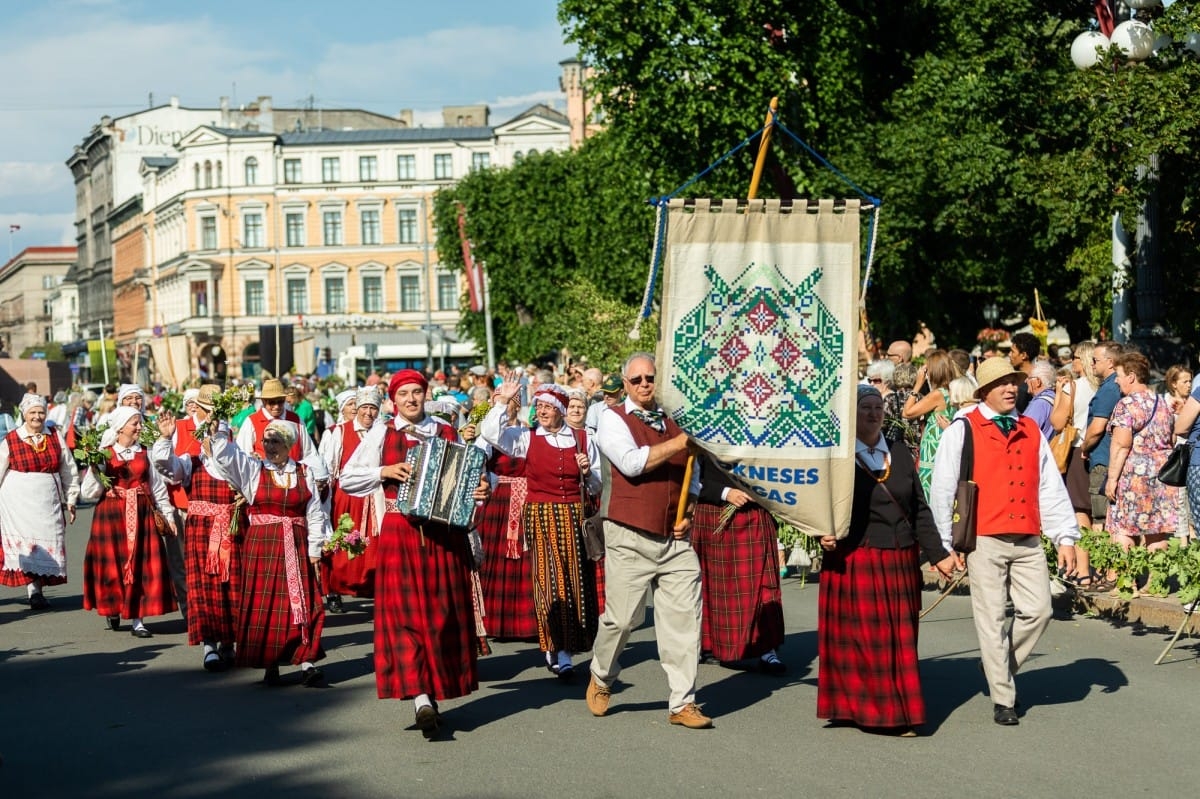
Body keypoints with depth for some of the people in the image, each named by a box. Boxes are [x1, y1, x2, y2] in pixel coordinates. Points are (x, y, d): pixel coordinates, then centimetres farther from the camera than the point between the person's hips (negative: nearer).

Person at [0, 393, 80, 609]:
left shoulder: (56, 439, 6)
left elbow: (70, 472, 12)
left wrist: (71, 500, 10)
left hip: (49, 502, 3)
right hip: (19, 501, -2)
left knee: (48, 547, 2)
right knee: (25, 545, -8)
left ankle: (38, 590, 12)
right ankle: (34, 592, -7)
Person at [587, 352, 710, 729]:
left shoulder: (673, 420, 14)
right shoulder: (613, 418, -1)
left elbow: (691, 474, 24)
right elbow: (631, 462, -17)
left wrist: (687, 513, 7)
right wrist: (681, 442, -17)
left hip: (675, 540, 4)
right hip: (630, 538, -4)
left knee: (684, 617, -2)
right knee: (621, 617, -1)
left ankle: (683, 702, 4)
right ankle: (601, 678, 27)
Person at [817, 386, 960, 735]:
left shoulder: (899, 453, 13)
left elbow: (919, 508, 13)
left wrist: (938, 553, 9)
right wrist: (824, 533, -22)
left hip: (901, 561, 5)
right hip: (854, 562, -4)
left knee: (900, 639, 6)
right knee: (859, 638, -3)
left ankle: (900, 714, 12)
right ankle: (861, 708, 7)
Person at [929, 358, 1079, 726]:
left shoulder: (1031, 431, 14)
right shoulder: (963, 430, 0)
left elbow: (1051, 486, 13)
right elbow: (941, 490, 0)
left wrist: (1065, 537, 8)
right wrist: (946, 545, 0)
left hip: (1028, 540, 4)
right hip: (985, 540, -4)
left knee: (1038, 611, -2)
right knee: (992, 619, -2)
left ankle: (999, 666, 22)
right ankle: (1003, 700, 7)